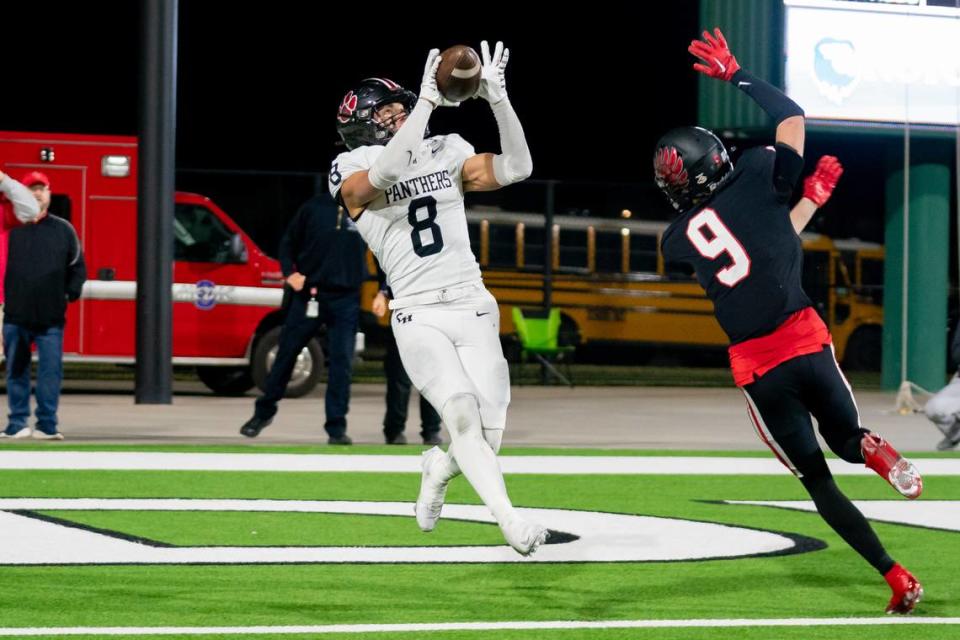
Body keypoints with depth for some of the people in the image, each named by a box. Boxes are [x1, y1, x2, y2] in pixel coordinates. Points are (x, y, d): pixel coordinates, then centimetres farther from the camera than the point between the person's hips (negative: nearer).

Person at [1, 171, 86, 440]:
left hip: (51, 317, 1)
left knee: (51, 370, -4)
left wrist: (72, 292, 1)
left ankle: (47, 425, 1)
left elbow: (78, 266, 14)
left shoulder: (64, 229, 9)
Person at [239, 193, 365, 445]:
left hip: (346, 300, 0)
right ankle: (264, 411, 22)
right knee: (286, 353, 6)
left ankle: (336, 426, 2)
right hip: (308, 295, 1)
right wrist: (290, 272, -6)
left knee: (342, 362, -4)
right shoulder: (313, 207, 2)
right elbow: (288, 242, 10)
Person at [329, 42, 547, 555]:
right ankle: (510, 521, -30)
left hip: (474, 310, 4)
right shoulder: (352, 171, -1)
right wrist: (428, 99, -28)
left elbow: (515, 168, -1)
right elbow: (388, 173, -24)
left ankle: (439, 468, 31)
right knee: (462, 414, -26)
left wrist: (498, 100, -13)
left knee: (488, 437, -3)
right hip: (419, 316, -4)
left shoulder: (445, 152, 11)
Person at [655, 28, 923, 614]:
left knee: (818, 479, 12)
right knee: (848, 438, 26)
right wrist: (735, 74, 21)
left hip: (757, 368, 0)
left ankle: (898, 579, -2)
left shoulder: (677, 242, 4)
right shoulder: (754, 180, -3)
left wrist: (811, 199, 22)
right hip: (805, 341, 0)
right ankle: (873, 450, -13)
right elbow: (793, 115, 13)